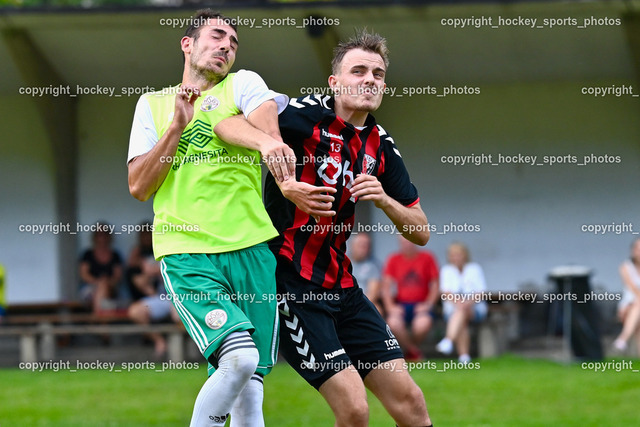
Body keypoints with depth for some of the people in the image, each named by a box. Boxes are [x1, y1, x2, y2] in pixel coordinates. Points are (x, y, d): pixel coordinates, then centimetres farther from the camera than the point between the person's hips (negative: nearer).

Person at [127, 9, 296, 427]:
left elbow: (263, 114, -11)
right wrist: (178, 126, -3)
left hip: (252, 249, 1)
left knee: (250, 384, -3)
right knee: (239, 358, -23)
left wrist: (269, 140, -35)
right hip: (186, 252, -1)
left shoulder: (243, 84, 13)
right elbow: (139, 187, 7)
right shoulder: (152, 103, 17)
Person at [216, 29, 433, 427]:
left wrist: (384, 199, -10)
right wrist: (284, 183, -36)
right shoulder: (309, 115, -11)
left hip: (341, 286, 7)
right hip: (290, 285, -7)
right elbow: (230, 125, -25)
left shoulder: (381, 146, 9)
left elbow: (421, 232, 10)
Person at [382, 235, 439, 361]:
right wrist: (390, 306, -11)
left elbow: (435, 286, 5)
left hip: (421, 305, -1)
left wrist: (428, 304, -9)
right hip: (401, 305, 1)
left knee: (423, 324, -34)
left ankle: (410, 351, -2)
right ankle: (415, 351, -9)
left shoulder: (427, 258, 5)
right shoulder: (394, 260, 8)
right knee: (393, 323, -33)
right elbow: (386, 287, 4)